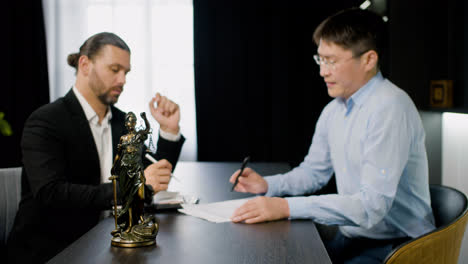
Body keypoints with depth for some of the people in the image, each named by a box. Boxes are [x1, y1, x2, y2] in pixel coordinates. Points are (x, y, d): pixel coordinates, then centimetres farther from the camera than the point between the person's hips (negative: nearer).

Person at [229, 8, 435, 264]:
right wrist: (267, 185, 1)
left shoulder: (389, 109, -22)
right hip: (351, 236, 7)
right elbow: (314, 172, 19)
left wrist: (287, 207, -31)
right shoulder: (333, 110, 5)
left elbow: (373, 204, -28)